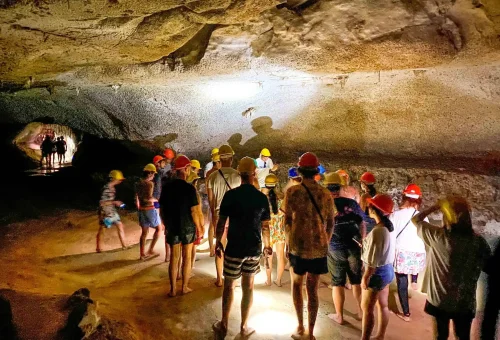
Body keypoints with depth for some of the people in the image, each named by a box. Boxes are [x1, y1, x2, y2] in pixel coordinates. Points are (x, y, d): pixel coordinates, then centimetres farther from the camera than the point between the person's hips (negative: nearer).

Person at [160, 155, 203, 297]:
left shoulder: (166, 187, -2)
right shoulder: (189, 188, -15)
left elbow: (162, 209, 4)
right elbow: (193, 211, -15)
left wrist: (166, 224, 16)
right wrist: (198, 226, -1)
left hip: (172, 227, 4)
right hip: (188, 227, -3)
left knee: (174, 257, 12)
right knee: (186, 257, 10)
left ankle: (173, 289, 18)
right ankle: (185, 287, 20)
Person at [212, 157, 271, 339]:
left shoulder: (230, 195, -10)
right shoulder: (262, 197, -4)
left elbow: (221, 222, -6)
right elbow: (265, 226, 1)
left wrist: (218, 242, 7)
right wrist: (267, 245, 15)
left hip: (234, 248, -2)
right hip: (254, 248, 2)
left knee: (229, 285, 12)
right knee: (248, 286, 14)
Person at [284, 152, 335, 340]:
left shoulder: (293, 191, -8)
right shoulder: (326, 194, 1)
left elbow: (287, 221, -6)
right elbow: (330, 223, 5)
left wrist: (288, 244, 6)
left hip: (298, 245, -2)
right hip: (319, 247, 2)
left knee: (296, 284, 20)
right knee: (313, 290, 13)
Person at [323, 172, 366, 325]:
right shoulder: (352, 203, -3)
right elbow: (362, 224, 4)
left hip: (335, 249, -2)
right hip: (354, 247, 2)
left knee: (337, 283, 10)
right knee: (357, 281, 18)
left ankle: (339, 316, 20)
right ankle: (361, 312, 30)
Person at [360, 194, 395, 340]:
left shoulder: (377, 231, -26)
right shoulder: (389, 227, 1)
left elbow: (373, 261, -23)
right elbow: (383, 252, 8)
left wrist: (365, 277, -15)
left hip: (377, 273, -9)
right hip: (388, 269, 9)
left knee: (366, 308, 5)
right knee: (383, 305, 20)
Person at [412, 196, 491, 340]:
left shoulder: (438, 236, -19)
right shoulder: (478, 241, -13)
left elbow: (415, 219, -4)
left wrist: (435, 206, 1)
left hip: (439, 300, -2)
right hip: (465, 301, 2)